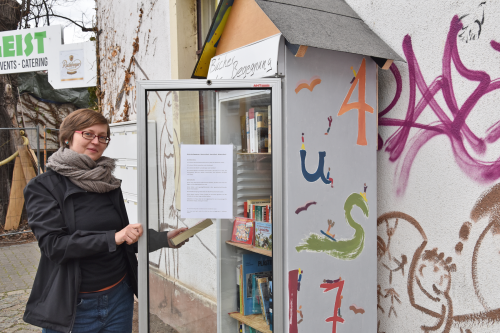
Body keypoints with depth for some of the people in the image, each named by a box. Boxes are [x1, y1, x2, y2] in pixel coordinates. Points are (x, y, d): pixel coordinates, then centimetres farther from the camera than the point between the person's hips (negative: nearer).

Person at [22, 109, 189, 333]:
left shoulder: (109, 184, 6)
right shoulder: (43, 187, -8)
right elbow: (53, 243, -19)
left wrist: (164, 239, 0)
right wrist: (113, 238, -25)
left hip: (119, 298, 5)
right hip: (73, 307, -4)